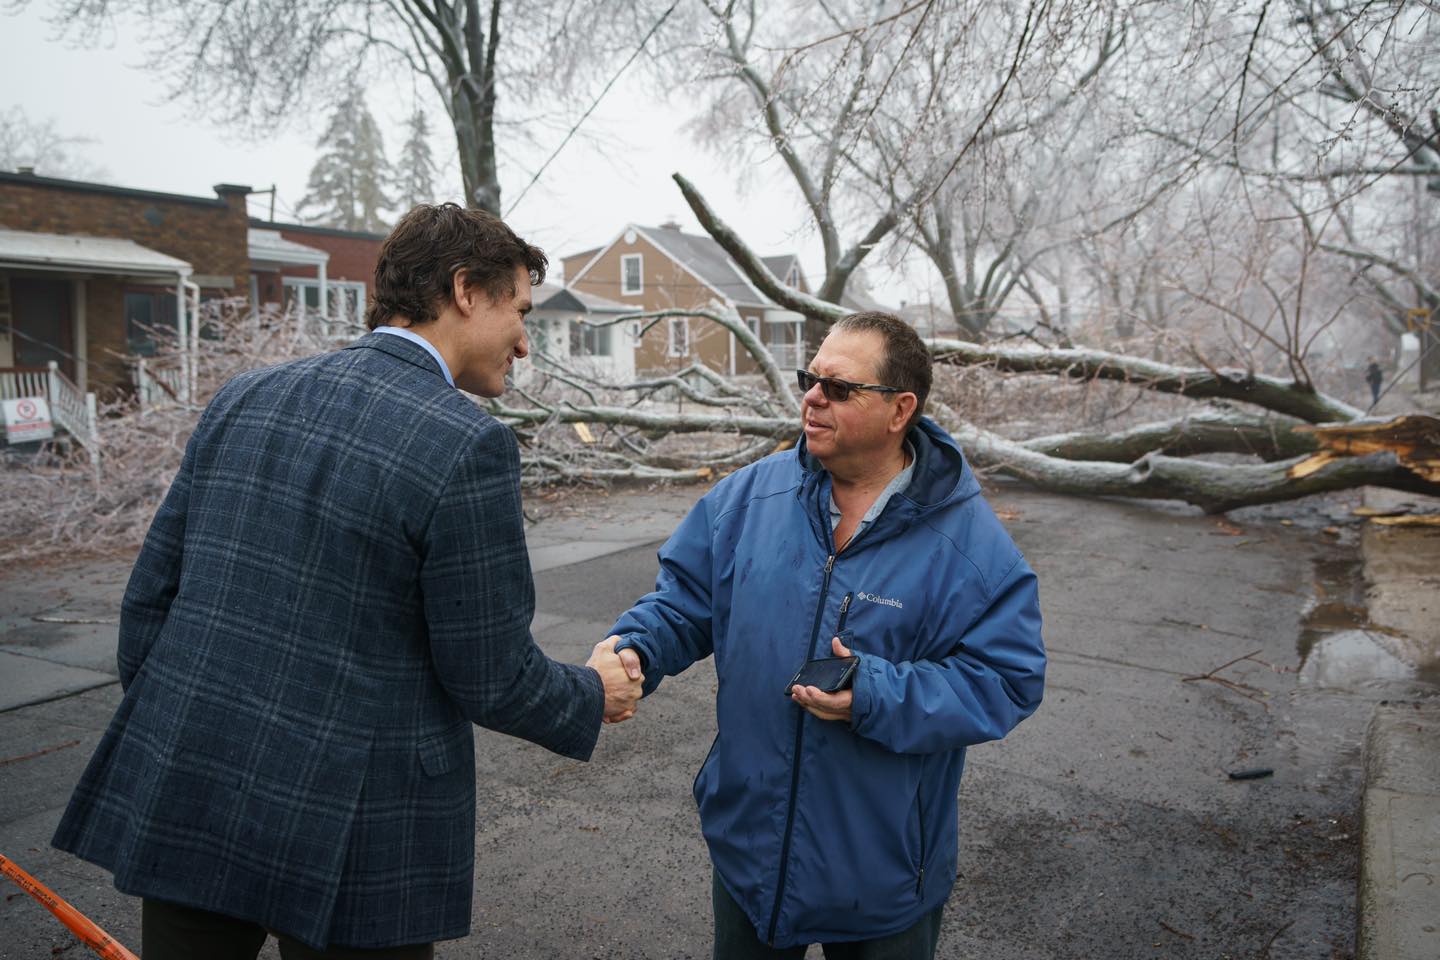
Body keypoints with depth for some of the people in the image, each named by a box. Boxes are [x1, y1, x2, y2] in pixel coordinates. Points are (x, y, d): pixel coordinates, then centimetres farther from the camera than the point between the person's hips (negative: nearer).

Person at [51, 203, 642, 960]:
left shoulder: (243, 399, 2)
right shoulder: (467, 444, -18)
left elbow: (151, 594, 7)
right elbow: (491, 678, -13)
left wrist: (164, 739, 20)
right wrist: (595, 696, 7)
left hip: (177, 789, 6)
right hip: (337, 834, -6)